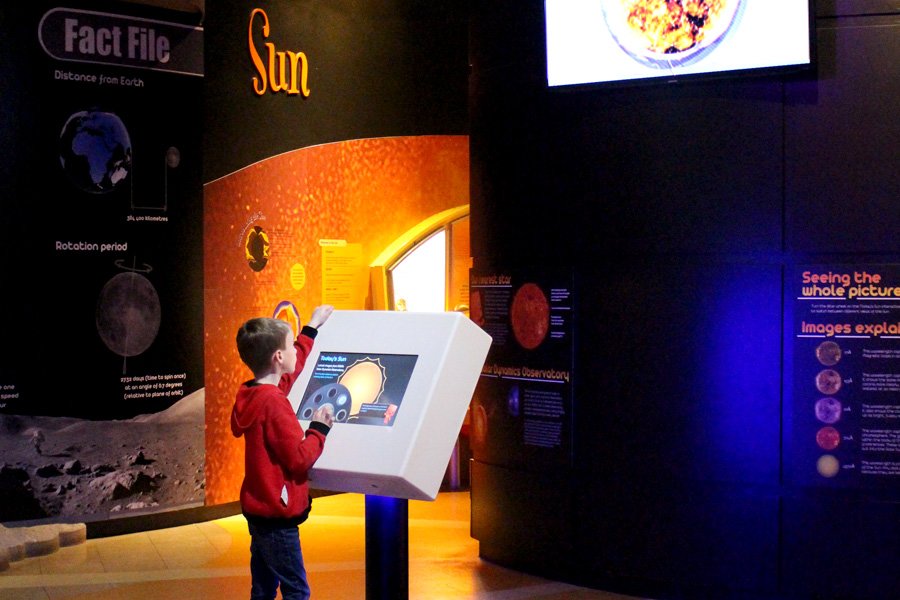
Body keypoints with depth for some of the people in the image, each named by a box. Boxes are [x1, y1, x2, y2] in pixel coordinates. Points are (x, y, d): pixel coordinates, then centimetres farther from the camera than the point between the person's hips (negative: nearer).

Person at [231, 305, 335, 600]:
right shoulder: (274, 403, -21)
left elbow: (291, 369, 25)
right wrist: (319, 429, -8)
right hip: (277, 514, -10)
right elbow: (299, 459, -23)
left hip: (258, 509, 10)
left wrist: (312, 327, 34)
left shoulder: (251, 394, 6)